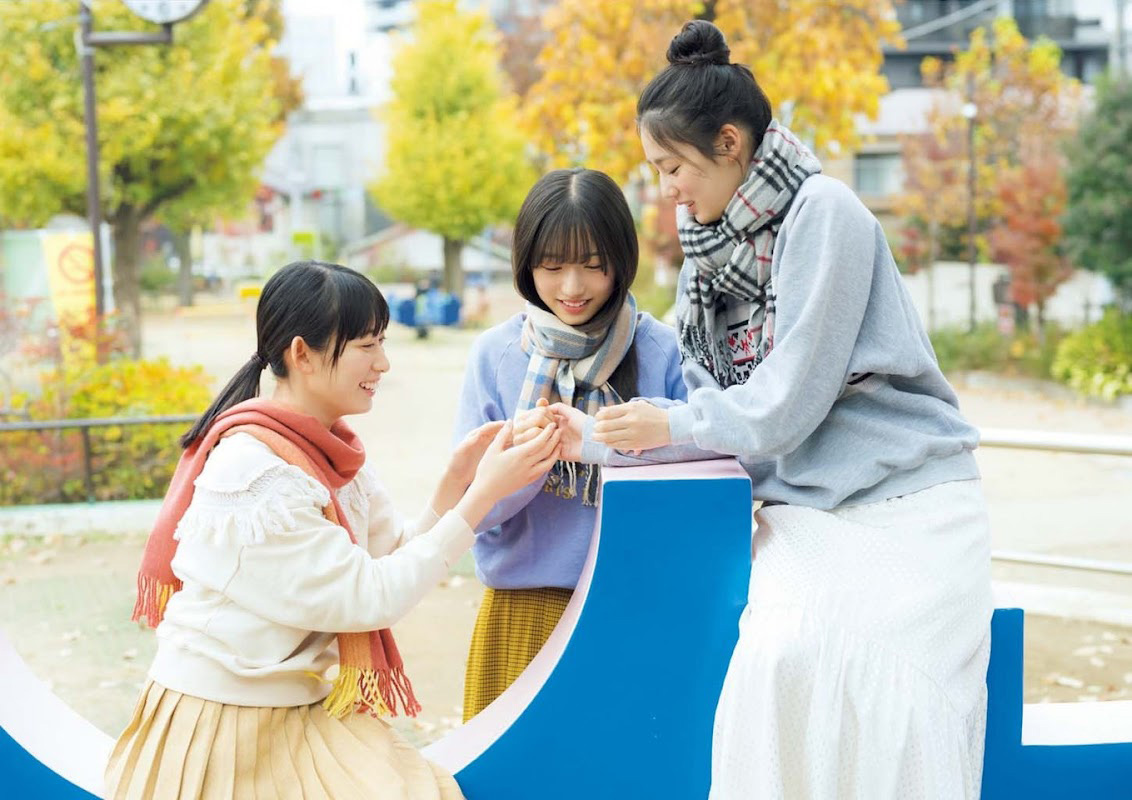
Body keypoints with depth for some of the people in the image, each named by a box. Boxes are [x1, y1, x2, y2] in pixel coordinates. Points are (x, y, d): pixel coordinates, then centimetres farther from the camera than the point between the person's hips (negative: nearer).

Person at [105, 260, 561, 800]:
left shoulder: (328, 449, 6)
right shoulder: (255, 470, -20)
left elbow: (395, 555, 5)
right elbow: (369, 597, -19)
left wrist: (456, 479, -7)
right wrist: (484, 495, -18)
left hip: (308, 712, 7)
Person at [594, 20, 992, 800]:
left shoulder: (821, 213, -13)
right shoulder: (716, 232, 9)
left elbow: (783, 405, -15)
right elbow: (719, 395, 12)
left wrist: (672, 426, -3)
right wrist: (591, 433, 2)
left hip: (901, 503, -6)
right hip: (804, 508, 6)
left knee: (884, 713, -13)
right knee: (781, 662, -14)